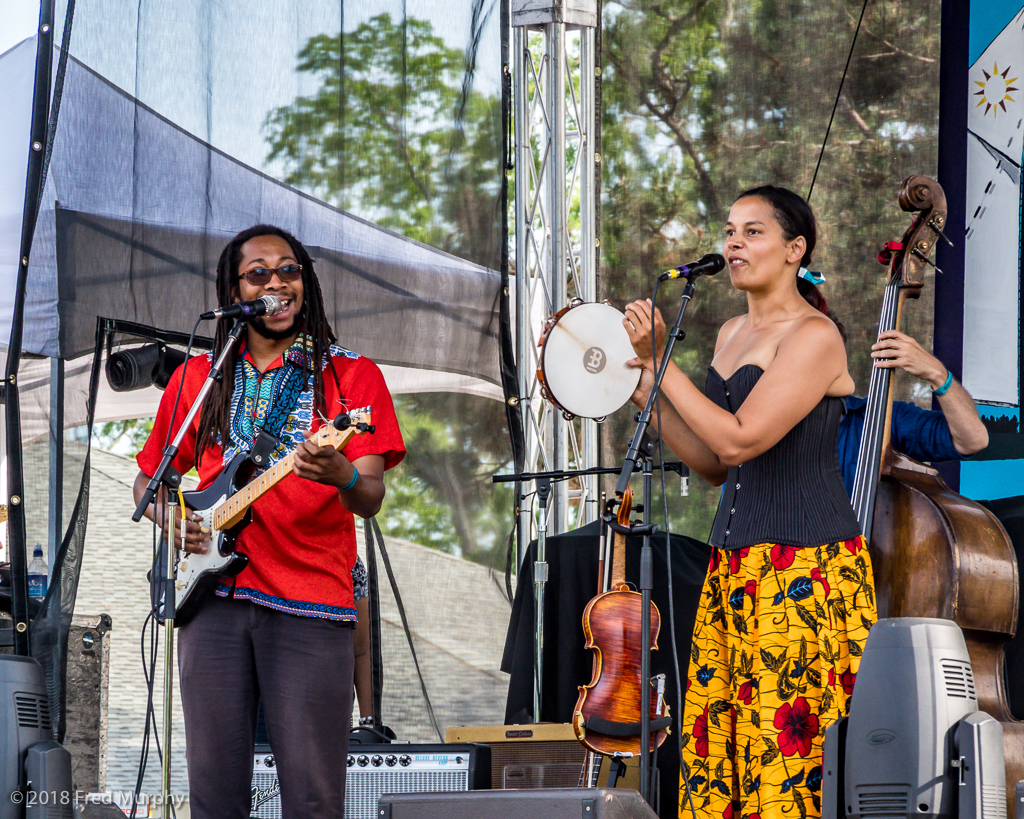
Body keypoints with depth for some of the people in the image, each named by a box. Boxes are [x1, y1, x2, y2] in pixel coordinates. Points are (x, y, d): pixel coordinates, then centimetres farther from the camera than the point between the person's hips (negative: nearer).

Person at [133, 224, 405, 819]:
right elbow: (149, 477, 24)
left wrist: (342, 478, -27)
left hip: (312, 601, -2)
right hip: (215, 597, 3)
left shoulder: (351, 376, 7)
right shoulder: (199, 378, 16)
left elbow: (371, 500, -4)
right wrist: (173, 519, 2)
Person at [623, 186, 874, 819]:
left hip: (806, 567, -8)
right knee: (717, 742, 4)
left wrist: (659, 361, -14)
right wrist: (646, 393, 8)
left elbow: (739, 440, -19)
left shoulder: (814, 337, -11)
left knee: (788, 742, -9)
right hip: (735, 563, 8)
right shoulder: (733, 334, 16)